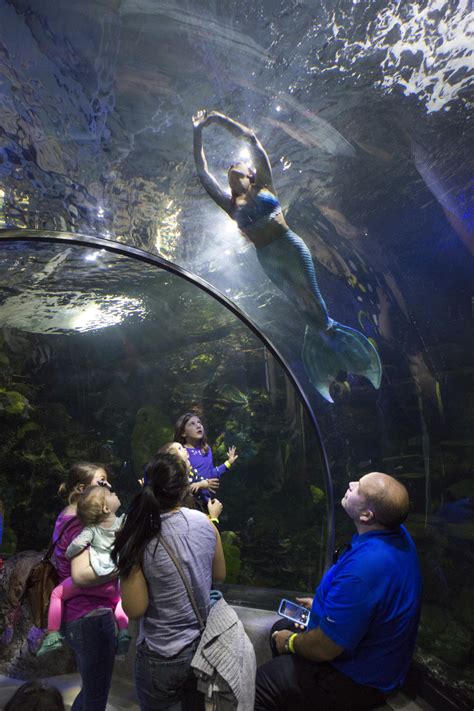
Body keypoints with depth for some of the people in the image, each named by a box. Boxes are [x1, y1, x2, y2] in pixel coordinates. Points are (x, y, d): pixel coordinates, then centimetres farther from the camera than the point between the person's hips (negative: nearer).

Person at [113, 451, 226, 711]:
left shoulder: (137, 538, -23)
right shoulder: (204, 522, -13)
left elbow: (135, 609, -17)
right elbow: (220, 575, 2)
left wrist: (126, 564, -6)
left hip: (163, 658, -3)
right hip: (205, 645, 4)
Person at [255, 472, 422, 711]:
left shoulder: (364, 566, -40)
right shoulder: (398, 532, -9)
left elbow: (323, 649, -28)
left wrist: (290, 642, -8)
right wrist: (322, 605, 13)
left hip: (358, 680, -9)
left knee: (256, 686, -6)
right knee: (281, 627, 23)